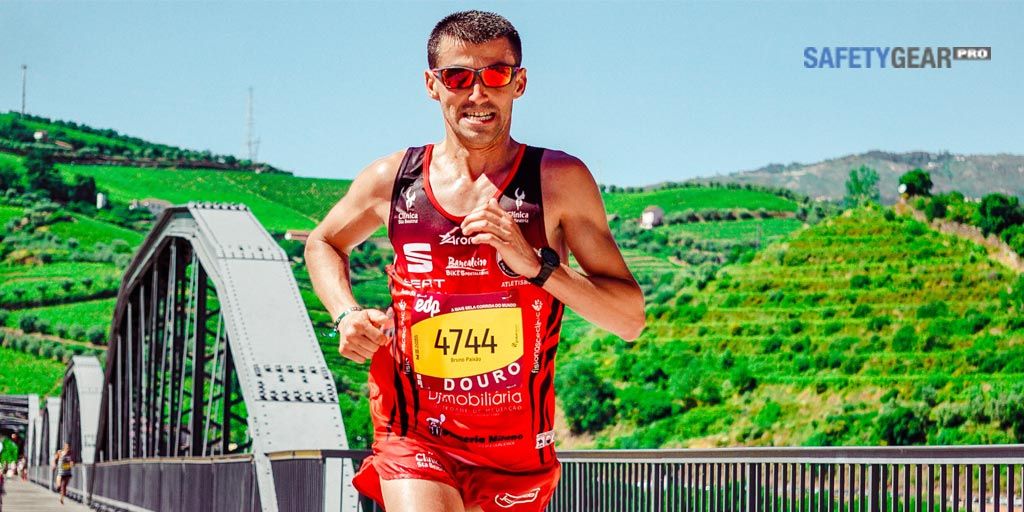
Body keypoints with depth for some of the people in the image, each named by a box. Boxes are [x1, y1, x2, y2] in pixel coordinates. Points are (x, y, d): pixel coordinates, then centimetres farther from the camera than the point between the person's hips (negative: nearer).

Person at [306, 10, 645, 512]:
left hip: (515, 450, 1)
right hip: (413, 440, -1)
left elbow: (630, 319, -8)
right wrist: (346, 315, 1)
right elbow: (323, 244, 20)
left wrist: (535, 264, -22)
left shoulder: (560, 180, -6)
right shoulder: (392, 179, -1)